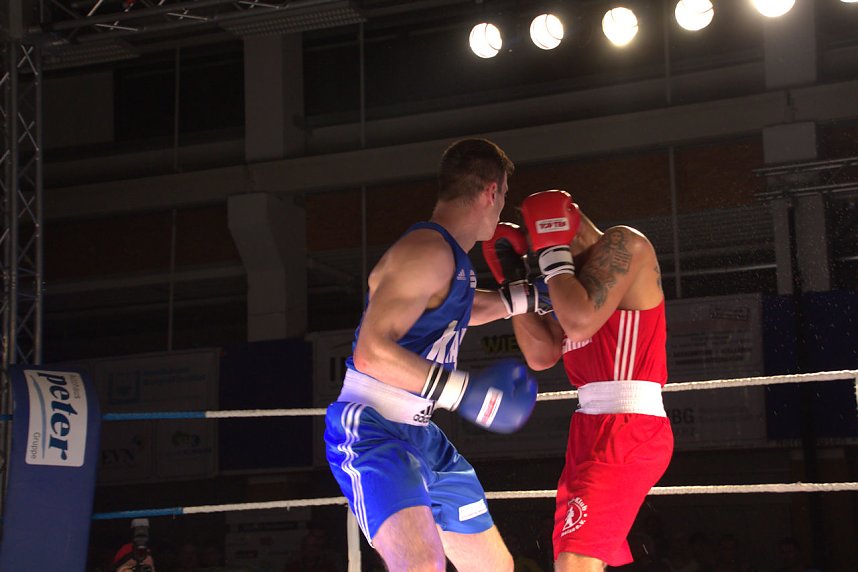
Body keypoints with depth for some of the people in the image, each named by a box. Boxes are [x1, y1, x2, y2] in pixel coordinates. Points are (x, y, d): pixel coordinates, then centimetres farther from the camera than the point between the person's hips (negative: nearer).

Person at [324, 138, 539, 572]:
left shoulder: (450, 256, 14)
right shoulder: (428, 251, -17)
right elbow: (371, 352, -27)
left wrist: (523, 298, 36)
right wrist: (465, 393, -29)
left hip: (421, 437, 11)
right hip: (373, 432, -11)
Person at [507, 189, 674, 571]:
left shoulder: (621, 245, -5)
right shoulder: (579, 272, 21)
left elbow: (580, 323, -20)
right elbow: (542, 355, 16)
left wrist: (553, 257, -7)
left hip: (628, 429, -10)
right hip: (594, 428, 10)